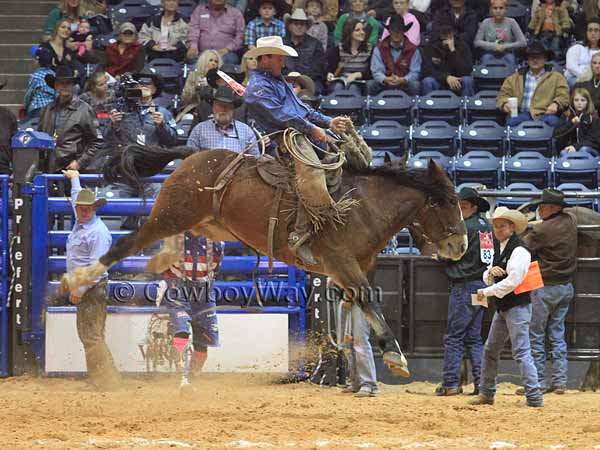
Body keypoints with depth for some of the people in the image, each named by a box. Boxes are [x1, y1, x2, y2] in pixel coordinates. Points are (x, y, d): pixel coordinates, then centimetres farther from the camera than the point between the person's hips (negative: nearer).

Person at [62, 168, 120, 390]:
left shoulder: (98, 232, -17)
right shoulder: (80, 222, 11)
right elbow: (76, 199, 35)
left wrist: (81, 289, -24)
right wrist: (74, 179, 49)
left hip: (93, 288, -10)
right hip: (80, 287, 10)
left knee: (92, 337, -14)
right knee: (86, 335, 10)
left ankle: (107, 382, -14)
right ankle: (99, 379, 12)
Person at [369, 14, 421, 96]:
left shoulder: (412, 50, 2)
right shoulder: (379, 49, 5)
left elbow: (415, 72, -3)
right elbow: (377, 71, -2)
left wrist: (402, 80, -25)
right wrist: (385, 80, -27)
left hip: (404, 84, 0)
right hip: (385, 84, 0)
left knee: (415, 85, -33)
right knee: (370, 84, -29)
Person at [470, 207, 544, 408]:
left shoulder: (519, 251, -15)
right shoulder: (499, 249, 14)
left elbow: (513, 280, -22)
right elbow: (488, 278, 18)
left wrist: (487, 292, -16)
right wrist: (490, 273, -7)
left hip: (517, 306, -10)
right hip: (502, 307, 10)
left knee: (521, 352, -12)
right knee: (491, 350, 15)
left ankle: (534, 397, -13)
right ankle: (486, 393, 26)